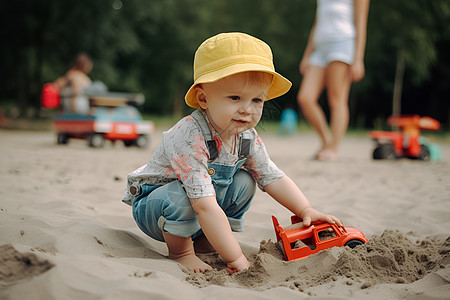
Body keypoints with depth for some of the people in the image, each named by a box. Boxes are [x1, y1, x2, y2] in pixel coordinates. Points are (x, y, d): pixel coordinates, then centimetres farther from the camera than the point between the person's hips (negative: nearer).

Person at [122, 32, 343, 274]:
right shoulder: (190, 138, -36)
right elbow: (206, 207, -39)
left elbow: (273, 177, 3)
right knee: (181, 194, -35)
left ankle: (202, 243, 3)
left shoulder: (247, 138, -11)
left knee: (244, 181, -6)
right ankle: (180, 251, -6)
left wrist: (306, 211, -8)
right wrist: (235, 258, -36)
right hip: (149, 206, -7)